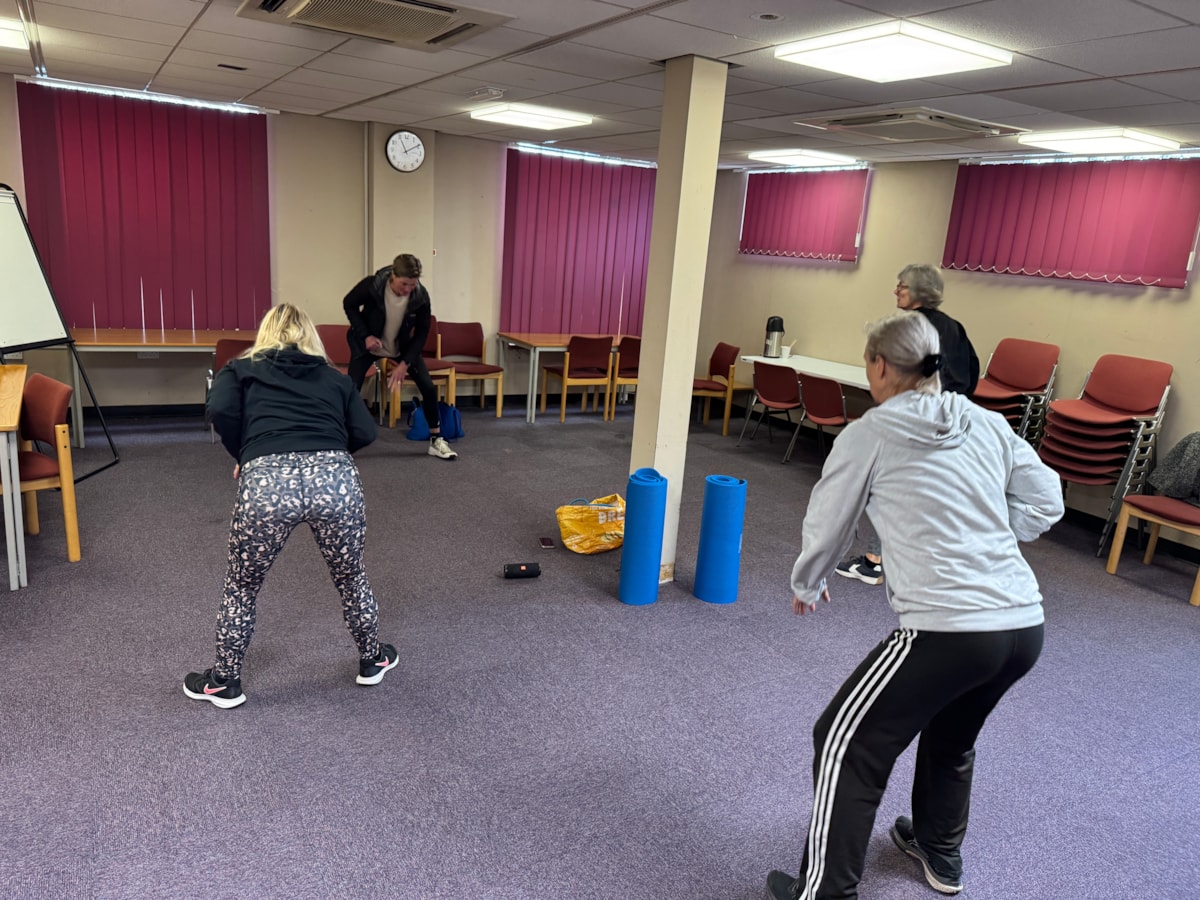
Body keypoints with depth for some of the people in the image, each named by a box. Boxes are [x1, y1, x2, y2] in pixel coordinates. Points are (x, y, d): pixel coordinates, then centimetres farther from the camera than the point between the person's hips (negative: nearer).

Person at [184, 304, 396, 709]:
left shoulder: (242, 369, 23)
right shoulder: (335, 377, 27)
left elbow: (220, 409, 3)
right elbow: (364, 432, 13)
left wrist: (243, 456, 18)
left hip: (267, 481, -1)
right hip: (336, 479, 1)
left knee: (242, 586, 24)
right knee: (350, 576, 27)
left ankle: (224, 681, 37)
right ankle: (372, 659, 44)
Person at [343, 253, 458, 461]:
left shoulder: (421, 296, -26)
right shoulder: (372, 285, -30)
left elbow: (422, 332, -14)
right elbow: (349, 304, -11)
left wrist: (405, 363, -21)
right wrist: (365, 335, -21)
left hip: (403, 347, 2)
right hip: (368, 344, -1)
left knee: (428, 388, -7)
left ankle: (436, 441, 7)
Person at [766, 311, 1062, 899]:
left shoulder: (870, 434, -4)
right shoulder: (990, 424, 9)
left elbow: (826, 525, 5)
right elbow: (1045, 504, 12)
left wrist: (806, 585, 22)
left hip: (948, 628, -7)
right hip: (1024, 626, 7)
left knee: (846, 744, 9)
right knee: (951, 736, 32)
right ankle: (941, 852, 53)